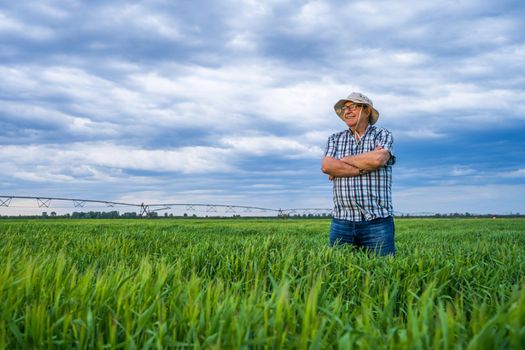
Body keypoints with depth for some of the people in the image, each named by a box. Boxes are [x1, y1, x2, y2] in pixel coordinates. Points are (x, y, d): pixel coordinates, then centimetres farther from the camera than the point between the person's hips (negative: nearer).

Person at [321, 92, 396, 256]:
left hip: (377, 221, -2)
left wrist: (342, 162, -3)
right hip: (341, 221, 3)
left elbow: (378, 158, -16)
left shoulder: (382, 134, 6)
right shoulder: (335, 139, 15)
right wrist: (364, 168, -11)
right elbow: (326, 166, -4)